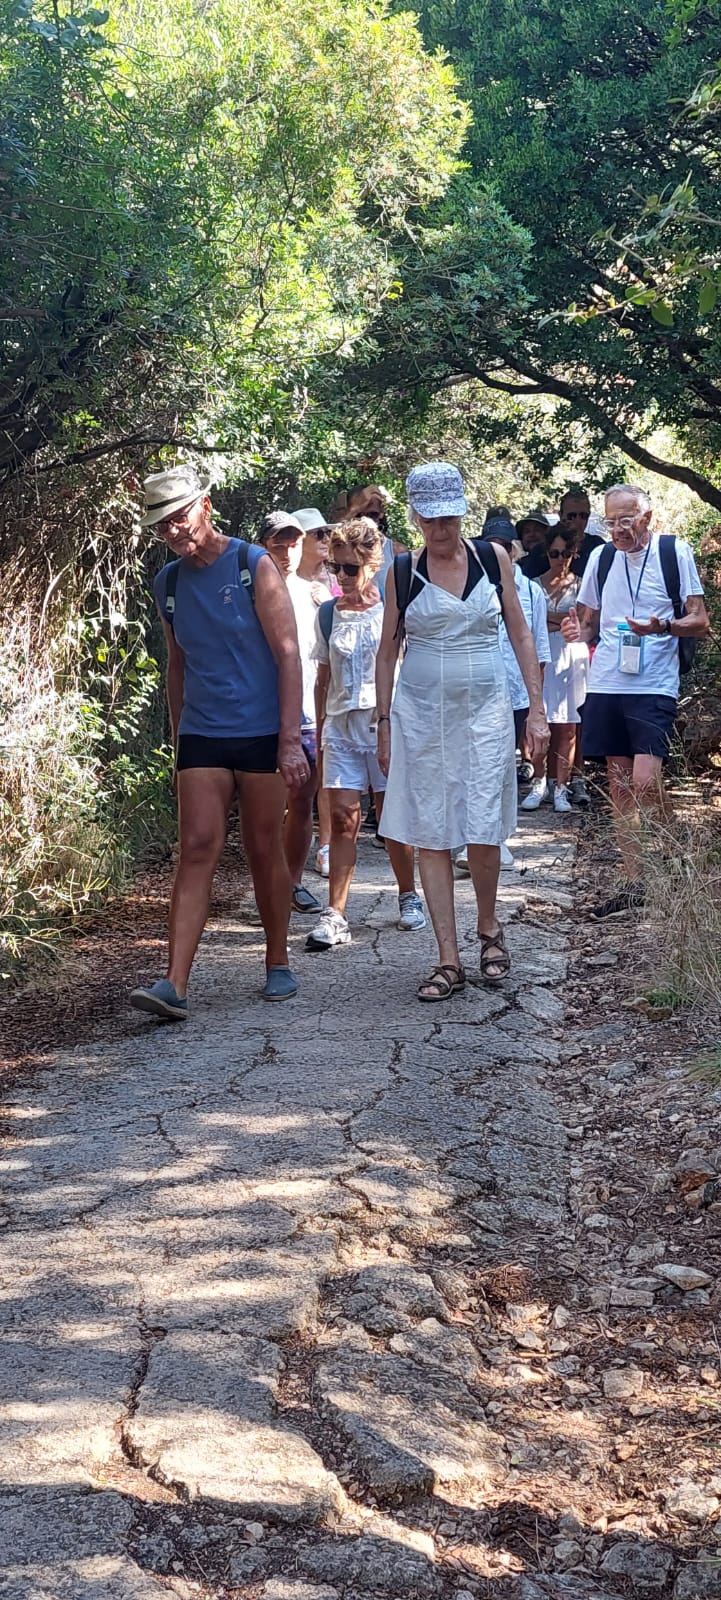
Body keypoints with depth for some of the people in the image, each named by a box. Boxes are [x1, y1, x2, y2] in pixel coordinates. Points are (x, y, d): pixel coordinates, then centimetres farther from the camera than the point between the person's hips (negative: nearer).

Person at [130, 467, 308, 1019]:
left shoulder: (254, 566, -7)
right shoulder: (168, 583, 7)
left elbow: (288, 654, -9)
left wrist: (291, 740, -15)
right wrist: (178, 741, 16)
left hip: (262, 735, -3)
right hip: (201, 737, 3)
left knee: (265, 851, 5)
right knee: (197, 849, -7)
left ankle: (278, 965, 22)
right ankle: (175, 985, -14)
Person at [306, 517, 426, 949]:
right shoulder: (328, 614, 9)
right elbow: (324, 678, 15)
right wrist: (320, 729, 13)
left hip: (387, 720, -2)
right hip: (341, 723, 2)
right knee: (342, 817, -5)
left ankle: (409, 895, 26)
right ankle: (336, 915, -7)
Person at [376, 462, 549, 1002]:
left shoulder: (492, 559, 2)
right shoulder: (403, 573, 1)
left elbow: (520, 633, 6)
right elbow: (388, 651, 7)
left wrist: (537, 707, 0)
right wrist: (384, 723, 3)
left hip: (485, 710, 0)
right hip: (421, 714, 0)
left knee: (483, 833, -3)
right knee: (431, 836, -1)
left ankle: (489, 928, 24)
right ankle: (449, 961, 5)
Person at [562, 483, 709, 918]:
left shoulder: (675, 552, -2)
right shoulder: (601, 557, 10)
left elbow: (700, 622, -1)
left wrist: (662, 626, -20)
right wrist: (577, 629, -5)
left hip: (654, 687, -5)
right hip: (606, 684, 5)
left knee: (645, 782, -16)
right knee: (619, 785, 6)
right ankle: (634, 882, 13)